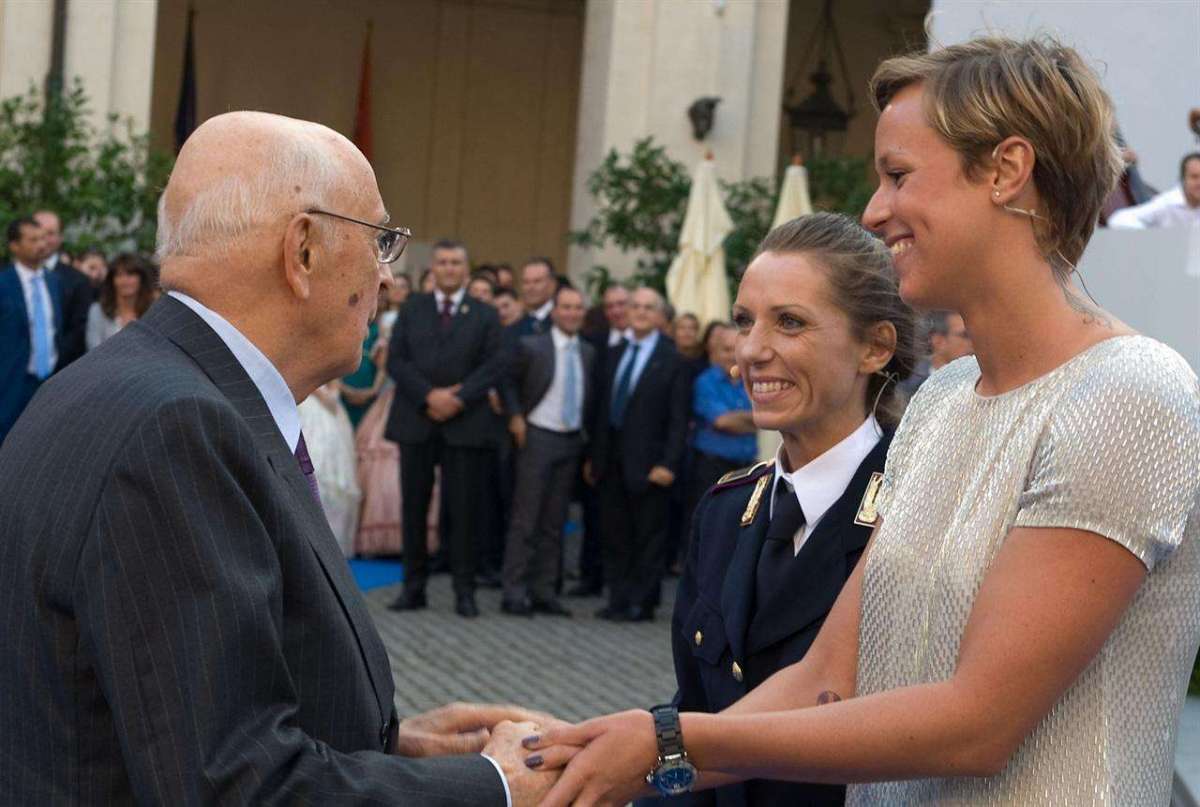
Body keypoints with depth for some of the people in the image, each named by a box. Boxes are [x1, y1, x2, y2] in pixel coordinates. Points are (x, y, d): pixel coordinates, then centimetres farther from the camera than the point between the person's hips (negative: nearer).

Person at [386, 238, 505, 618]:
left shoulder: (485, 315, 9)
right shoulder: (412, 309, 12)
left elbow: (494, 366, -1)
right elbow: (396, 359, 1)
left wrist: (458, 398, -14)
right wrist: (429, 395, -12)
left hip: (465, 424, -1)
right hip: (416, 421, 1)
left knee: (464, 510, -2)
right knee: (414, 506, 4)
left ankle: (464, 590, 4)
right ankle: (413, 586, 10)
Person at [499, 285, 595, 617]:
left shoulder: (588, 353, 9)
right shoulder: (531, 347, -5)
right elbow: (508, 382, 3)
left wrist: (586, 432, 6)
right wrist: (515, 417, -7)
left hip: (571, 441, 5)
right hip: (538, 437, -5)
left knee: (554, 522, 7)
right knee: (525, 519, -4)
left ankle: (543, 591, 12)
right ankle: (515, 592, -1)